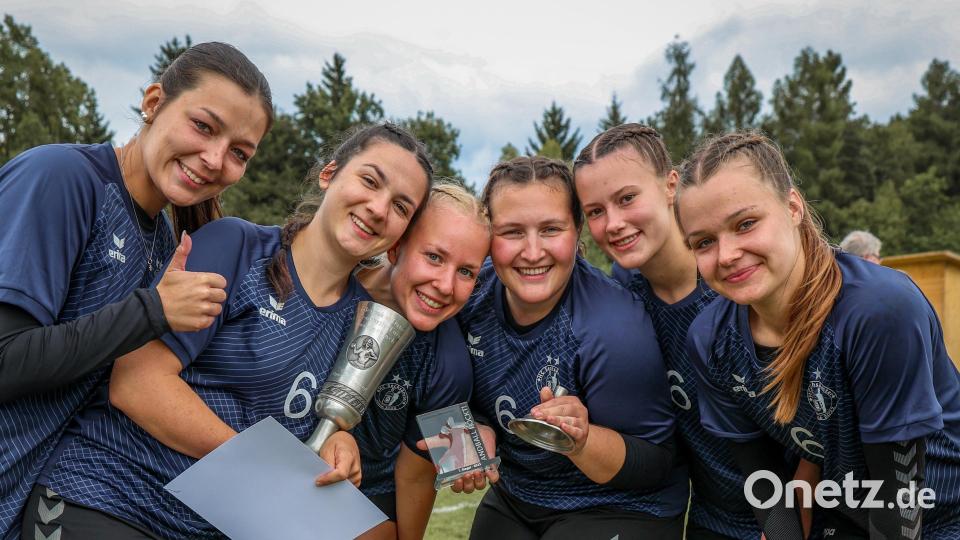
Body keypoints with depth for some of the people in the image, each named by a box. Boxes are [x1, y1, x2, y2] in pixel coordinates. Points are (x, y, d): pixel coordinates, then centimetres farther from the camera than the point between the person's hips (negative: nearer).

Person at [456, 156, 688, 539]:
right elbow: (476, 400, 3)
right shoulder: (472, 294, -13)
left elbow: (657, 464, -20)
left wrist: (581, 441, -36)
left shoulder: (614, 330, -29)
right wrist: (477, 435, -16)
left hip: (618, 509, -5)